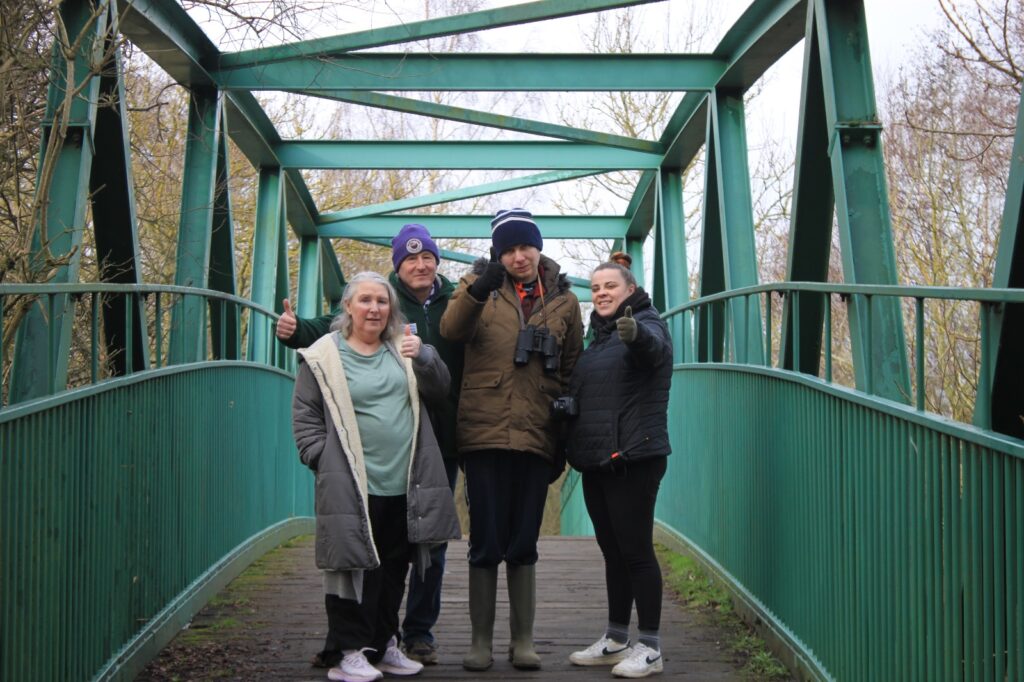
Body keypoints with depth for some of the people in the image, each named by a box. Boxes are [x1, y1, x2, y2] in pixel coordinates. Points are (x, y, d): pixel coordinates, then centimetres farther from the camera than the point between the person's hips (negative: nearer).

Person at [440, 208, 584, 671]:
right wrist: (477, 290, -34)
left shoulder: (564, 301, 9)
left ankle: (523, 640, 19)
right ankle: (481, 640, 14)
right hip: (484, 435, -1)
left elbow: (571, 373, 14)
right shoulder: (479, 285, 4)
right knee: (486, 545, 2)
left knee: (524, 546, 9)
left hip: (536, 438, 2)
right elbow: (452, 329, -15)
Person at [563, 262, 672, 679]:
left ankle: (650, 648, 0)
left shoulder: (646, 324, -6)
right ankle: (615, 640, 21)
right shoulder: (599, 337, 18)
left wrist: (635, 334, -54)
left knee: (635, 550, -6)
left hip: (633, 458, -8)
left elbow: (652, 346, -31)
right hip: (596, 460, 8)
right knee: (612, 551, 13)